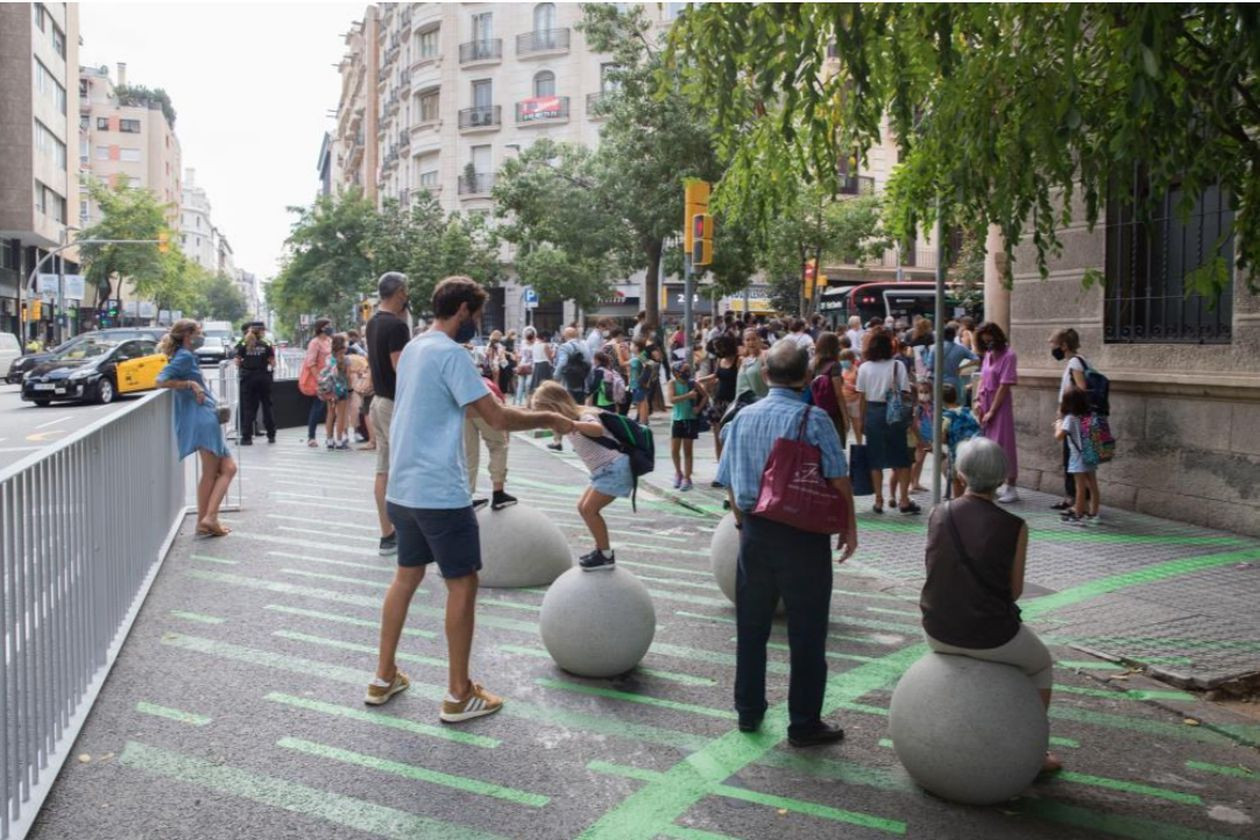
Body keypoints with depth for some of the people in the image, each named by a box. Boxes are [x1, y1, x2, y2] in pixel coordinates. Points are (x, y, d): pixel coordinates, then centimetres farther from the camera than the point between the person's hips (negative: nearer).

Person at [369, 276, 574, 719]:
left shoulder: (413, 348, 12)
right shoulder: (451, 353, -16)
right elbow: (498, 419, -19)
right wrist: (548, 419, -6)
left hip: (404, 488, 9)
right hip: (440, 493, -9)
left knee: (407, 576, 19)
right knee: (462, 586, 2)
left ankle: (384, 677, 27)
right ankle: (459, 695, 9)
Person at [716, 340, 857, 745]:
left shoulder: (743, 417, 3)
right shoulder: (813, 419, -12)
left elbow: (730, 481, 8)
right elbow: (839, 480, -13)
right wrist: (849, 527, 0)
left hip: (755, 532, 5)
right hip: (803, 535, -4)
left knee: (751, 625, 16)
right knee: (806, 631, 6)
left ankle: (748, 711, 28)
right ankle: (804, 723, 15)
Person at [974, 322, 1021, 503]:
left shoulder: (1008, 355, -13)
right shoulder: (988, 354, 9)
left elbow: (1004, 386, -15)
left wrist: (991, 411, -14)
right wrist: (978, 400, -1)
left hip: (1000, 403, -7)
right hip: (985, 402, 7)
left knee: (1002, 444, -5)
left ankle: (1010, 488, 2)